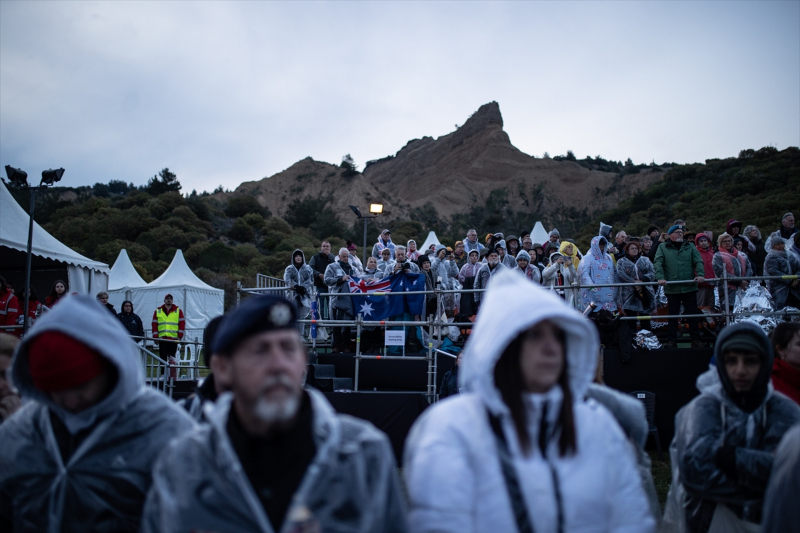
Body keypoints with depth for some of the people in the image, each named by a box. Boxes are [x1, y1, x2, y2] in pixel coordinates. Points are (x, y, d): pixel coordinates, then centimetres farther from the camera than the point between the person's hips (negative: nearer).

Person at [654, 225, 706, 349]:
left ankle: (696, 340, 12)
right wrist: (660, 277, -21)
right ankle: (672, 341, 14)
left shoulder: (690, 247, 12)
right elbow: (657, 263, -5)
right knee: (672, 315, 6)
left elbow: (698, 261, 2)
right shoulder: (663, 248, 6)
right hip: (671, 288, -1)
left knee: (693, 315, 4)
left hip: (689, 287, 1)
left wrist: (700, 274, -16)